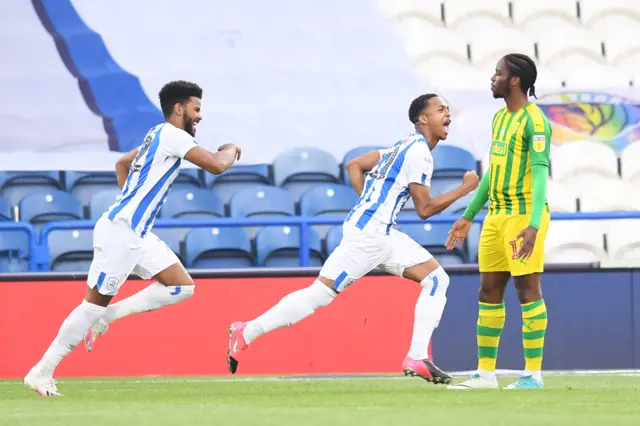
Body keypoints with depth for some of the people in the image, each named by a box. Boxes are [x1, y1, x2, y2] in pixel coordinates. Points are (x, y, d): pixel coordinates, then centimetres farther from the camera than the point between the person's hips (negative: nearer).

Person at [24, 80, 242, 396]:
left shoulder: (158, 136, 18)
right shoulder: (172, 135, -11)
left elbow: (122, 163, 33)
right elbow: (217, 165, -16)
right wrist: (230, 151, 6)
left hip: (137, 234, 10)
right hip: (119, 231, -10)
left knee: (182, 287, 3)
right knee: (95, 302, -7)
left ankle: (106, 316, 5)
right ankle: (41, 373, -1)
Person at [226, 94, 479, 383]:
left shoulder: (405, 147, 17)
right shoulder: (418, 152, -12)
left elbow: (354, 165, 22)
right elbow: (425, 208, -13)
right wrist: (463, 189, -6)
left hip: (382, 235, 10)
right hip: (366, 235, -10)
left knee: (437, 280, 1)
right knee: (321, 292, -7)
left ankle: (417, 358, -4)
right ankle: (246, 333, 2)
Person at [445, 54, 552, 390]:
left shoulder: (534, 120, -12)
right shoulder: (500, 118, 16)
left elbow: (540, 173, -20)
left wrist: (533, 225, -30)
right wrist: (468, 217, 26)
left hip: (524, 215, -9)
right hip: (496, 216, 9)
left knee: (528, 289, -6)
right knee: (489, 292, 8)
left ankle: (534, 374, -2)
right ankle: (485, 373, 13)